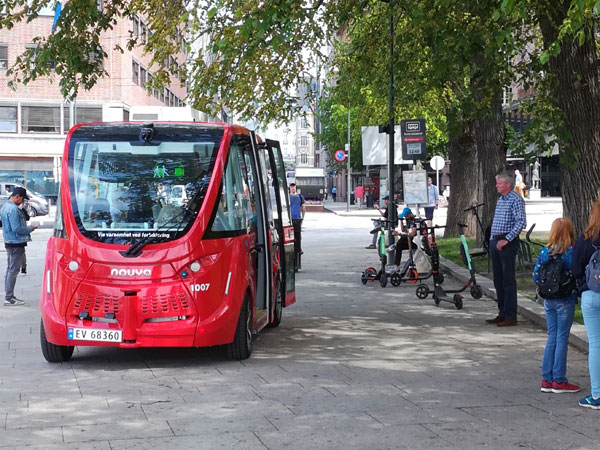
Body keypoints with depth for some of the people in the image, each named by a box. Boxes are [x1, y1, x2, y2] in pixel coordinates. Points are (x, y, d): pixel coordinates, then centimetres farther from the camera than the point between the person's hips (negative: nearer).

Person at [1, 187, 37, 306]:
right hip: (16, 243, -11)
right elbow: (16, 228, -23)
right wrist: (29, 229, -9)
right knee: (13, 270, -7)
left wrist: (27, 228, 13)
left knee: (10, 269, 14)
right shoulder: (13, 209, -20)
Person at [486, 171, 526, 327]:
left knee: (508, 280, -7)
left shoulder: (516, 199, -10)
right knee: (498, 279, 11)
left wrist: (507, 240, -24)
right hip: (495, 241, 9)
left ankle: (511, 316, -3)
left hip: (508, 243, -9)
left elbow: (521, 222, -19)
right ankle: (502, 313, 19)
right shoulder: (500, 200, 18)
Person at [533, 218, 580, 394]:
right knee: (562, 339, 3)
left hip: (548, 300, 4)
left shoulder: (544, 252, -1)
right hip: (565, 300, -4)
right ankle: (559, 381, 6)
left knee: (552, 337, 13)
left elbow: (536, 276, 0)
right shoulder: (571, 252, -13)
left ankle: (547, 379, 14)